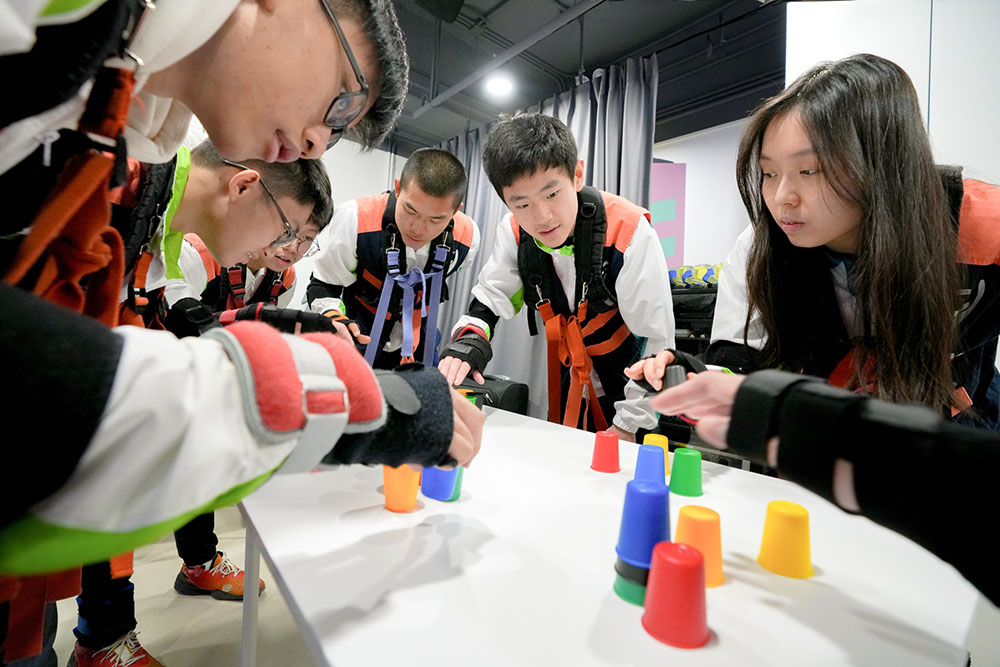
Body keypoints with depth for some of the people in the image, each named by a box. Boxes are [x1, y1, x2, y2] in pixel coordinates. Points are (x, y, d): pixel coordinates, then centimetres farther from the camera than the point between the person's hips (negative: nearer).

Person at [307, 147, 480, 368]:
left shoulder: (467, 236, -18)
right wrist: (335, 321, -32)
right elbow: (323, 283, -13)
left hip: (418, 342, 2)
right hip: (358, 338, -2)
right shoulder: (355, 220, -28)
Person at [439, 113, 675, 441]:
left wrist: (629, 425, -17)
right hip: (569, 378, 4)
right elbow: (490, 297, -2)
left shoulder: (629, 232, -29)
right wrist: (467, 342, -25)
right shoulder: (514, 233, -16)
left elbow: (657, 342, -22)